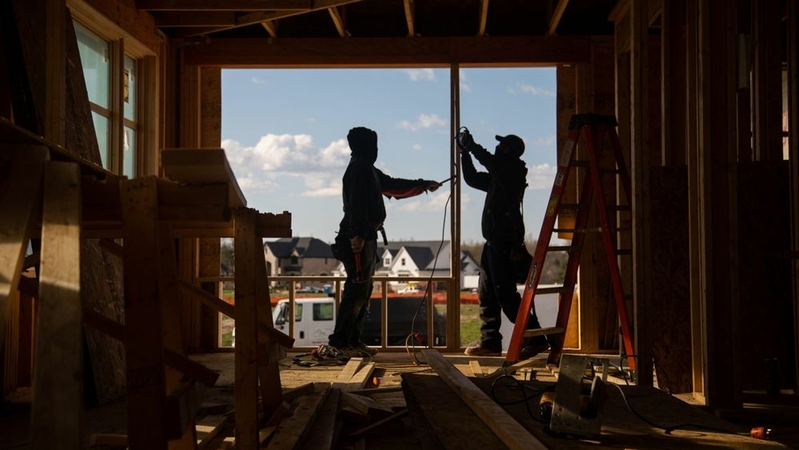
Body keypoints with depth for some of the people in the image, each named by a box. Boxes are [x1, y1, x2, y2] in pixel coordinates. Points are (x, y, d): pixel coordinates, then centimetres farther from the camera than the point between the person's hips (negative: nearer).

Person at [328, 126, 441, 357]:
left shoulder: (368, 170, 21)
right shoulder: (359, 169, -10)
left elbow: (393, 185, 32)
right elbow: (356, 204, -21)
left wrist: (424, 185, 36)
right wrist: (357, 234, -29)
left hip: (366, 238, 10)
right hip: (358, 239, -10)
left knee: (363, 291, 12)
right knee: (357, 290, -11)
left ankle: (353, 340, 16)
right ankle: (339, 340, -9)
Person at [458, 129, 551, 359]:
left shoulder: (512, 170, -7)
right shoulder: (499, 175, 21)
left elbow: (489, 161, -23)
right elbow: (472, 178, 29)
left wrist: (470, 145, -9)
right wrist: (465, 152, 21)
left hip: (505, 241, -10)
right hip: (496, 241, 10)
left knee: (505, 294, -12)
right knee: (486, 292, 10)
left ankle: (535, 338, -8)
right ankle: (489, 341, 14)